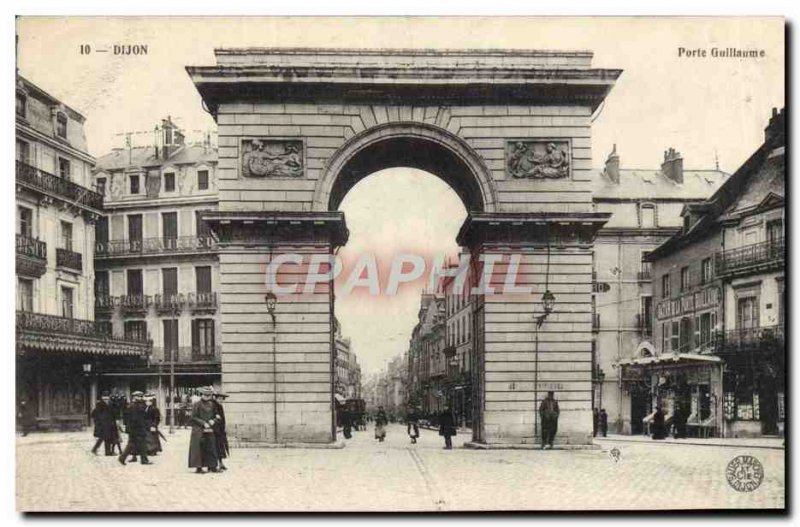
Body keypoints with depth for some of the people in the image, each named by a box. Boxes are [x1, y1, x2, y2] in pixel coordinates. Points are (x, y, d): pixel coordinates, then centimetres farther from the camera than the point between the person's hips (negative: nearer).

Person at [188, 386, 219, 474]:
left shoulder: (212, 404, 11)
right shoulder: (197, 404, -5)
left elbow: (215, 416, 20)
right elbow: (194, 417, -9)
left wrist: (213, 420, -2)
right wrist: (203, 423, -15)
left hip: (210, 430, 6)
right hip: (199, 430, -6)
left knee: (211, 448, 6)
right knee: (199, 448, -5)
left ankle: (211, 466, 13)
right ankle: (198, 467, -1)